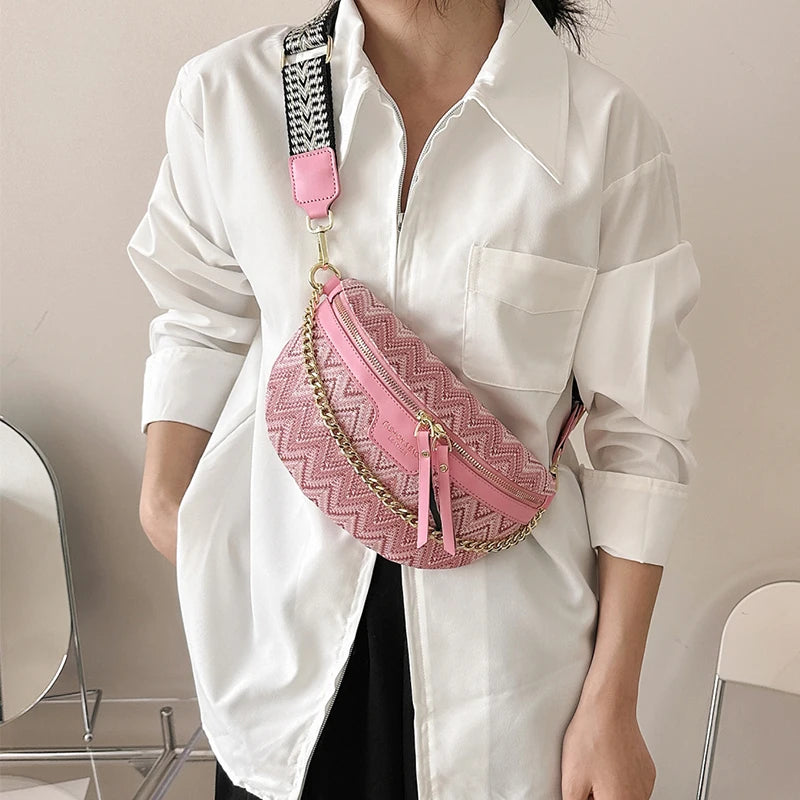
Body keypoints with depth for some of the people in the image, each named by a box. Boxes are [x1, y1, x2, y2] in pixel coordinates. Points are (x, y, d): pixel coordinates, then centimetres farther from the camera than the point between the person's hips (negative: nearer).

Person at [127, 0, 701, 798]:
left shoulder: (609, 128, -12)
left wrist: (611, 703, -6)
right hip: (282, 601, 2)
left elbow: (638, 429, -9)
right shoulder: (227, 93, -6)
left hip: (499, 624, -1)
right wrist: (163, 498, -1)